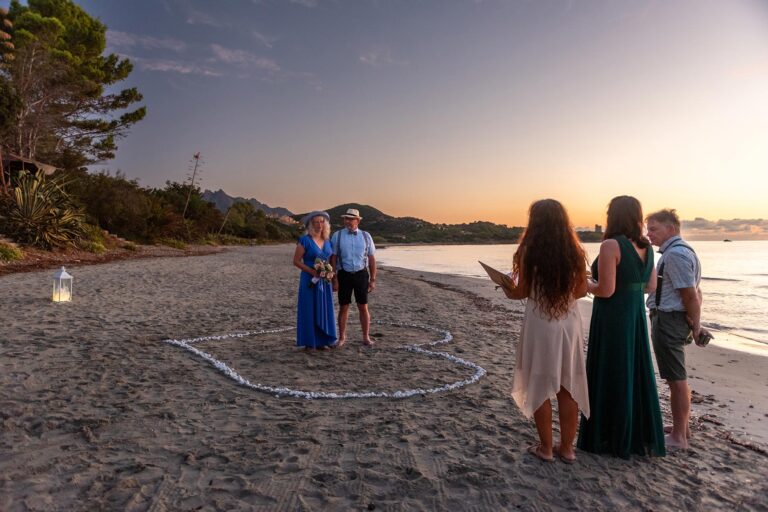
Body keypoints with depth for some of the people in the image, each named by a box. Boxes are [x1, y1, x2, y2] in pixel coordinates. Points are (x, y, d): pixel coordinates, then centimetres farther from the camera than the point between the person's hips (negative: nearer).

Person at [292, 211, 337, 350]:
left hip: (324, 280, 5)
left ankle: (321, 340, 16)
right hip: (309, 280, -5)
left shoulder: (328, 241, 8)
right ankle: (309, 342, 7)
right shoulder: (305, 240, -8)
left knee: (324, 310, 7)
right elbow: (296, 261, -8)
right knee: (309, 310, -1)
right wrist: (312, 272, -18)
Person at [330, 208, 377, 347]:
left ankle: (366, 337, 17)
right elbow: (333, 258, -2)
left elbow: (372, 259, 4)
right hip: (344, 275, 0)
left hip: (361, 274, 1)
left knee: (363, 307, 5)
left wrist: (373, 280, 0)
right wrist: (334, 279, -7)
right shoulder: (337, 235, -1)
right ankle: (342, 337, 22)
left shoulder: (366, 236, 2)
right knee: (343, 307, 7)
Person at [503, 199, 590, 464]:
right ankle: (567, 447, 24)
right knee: (568, 387, 13)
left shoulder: (529, 251, -11)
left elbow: (521, 292, -7)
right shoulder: (574, 252, -1)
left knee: (540, 386, 9)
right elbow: (582, 290, 6)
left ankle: (546, 448, 19)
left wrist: (505, 289, 13)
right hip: (569, 324, 4)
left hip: (540, 324, -3)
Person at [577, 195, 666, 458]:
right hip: (636, 318, 7)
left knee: (609, 376, 5)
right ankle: (641, 436, 29)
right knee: (636, 374, 17)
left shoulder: (611, 245, -18)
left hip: (611, 319, -7)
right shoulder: (645, 246, 4)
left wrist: (583, 282, -4)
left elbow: (605, 290, -22)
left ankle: (610, 439, 18)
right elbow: (650, 287, 9)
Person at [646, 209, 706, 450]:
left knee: (676, 380, -1)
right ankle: (683, 428, 33)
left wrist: (695, 325, -9)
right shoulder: (679, 251, 15)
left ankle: (678, 437, 10)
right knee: (677, 378, 20)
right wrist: (695, 322, 12)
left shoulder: (675, 254, -18)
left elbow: (690, 295, -19)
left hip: (668, 321, -11)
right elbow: (694, 292, 18)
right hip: (672, 319, 11)